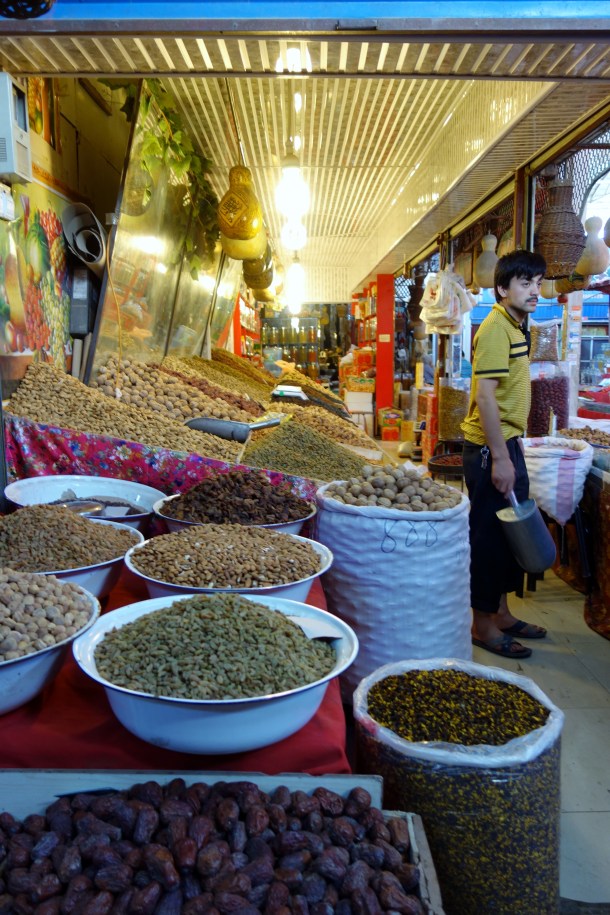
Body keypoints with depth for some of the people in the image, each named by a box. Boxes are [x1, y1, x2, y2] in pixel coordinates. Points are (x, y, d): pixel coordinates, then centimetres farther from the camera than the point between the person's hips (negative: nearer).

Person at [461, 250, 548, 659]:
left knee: (509, 529, 17)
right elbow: (484, 396, -22)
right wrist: (499, 458, -23)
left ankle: (501, 613, 31)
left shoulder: (517, 328, 14)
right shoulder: (496, 329, -16)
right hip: (491, 447, -10)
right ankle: (483, 625, 14)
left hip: (507, 443, 10)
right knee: (489, 534, 0)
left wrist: (516, 443, 20)